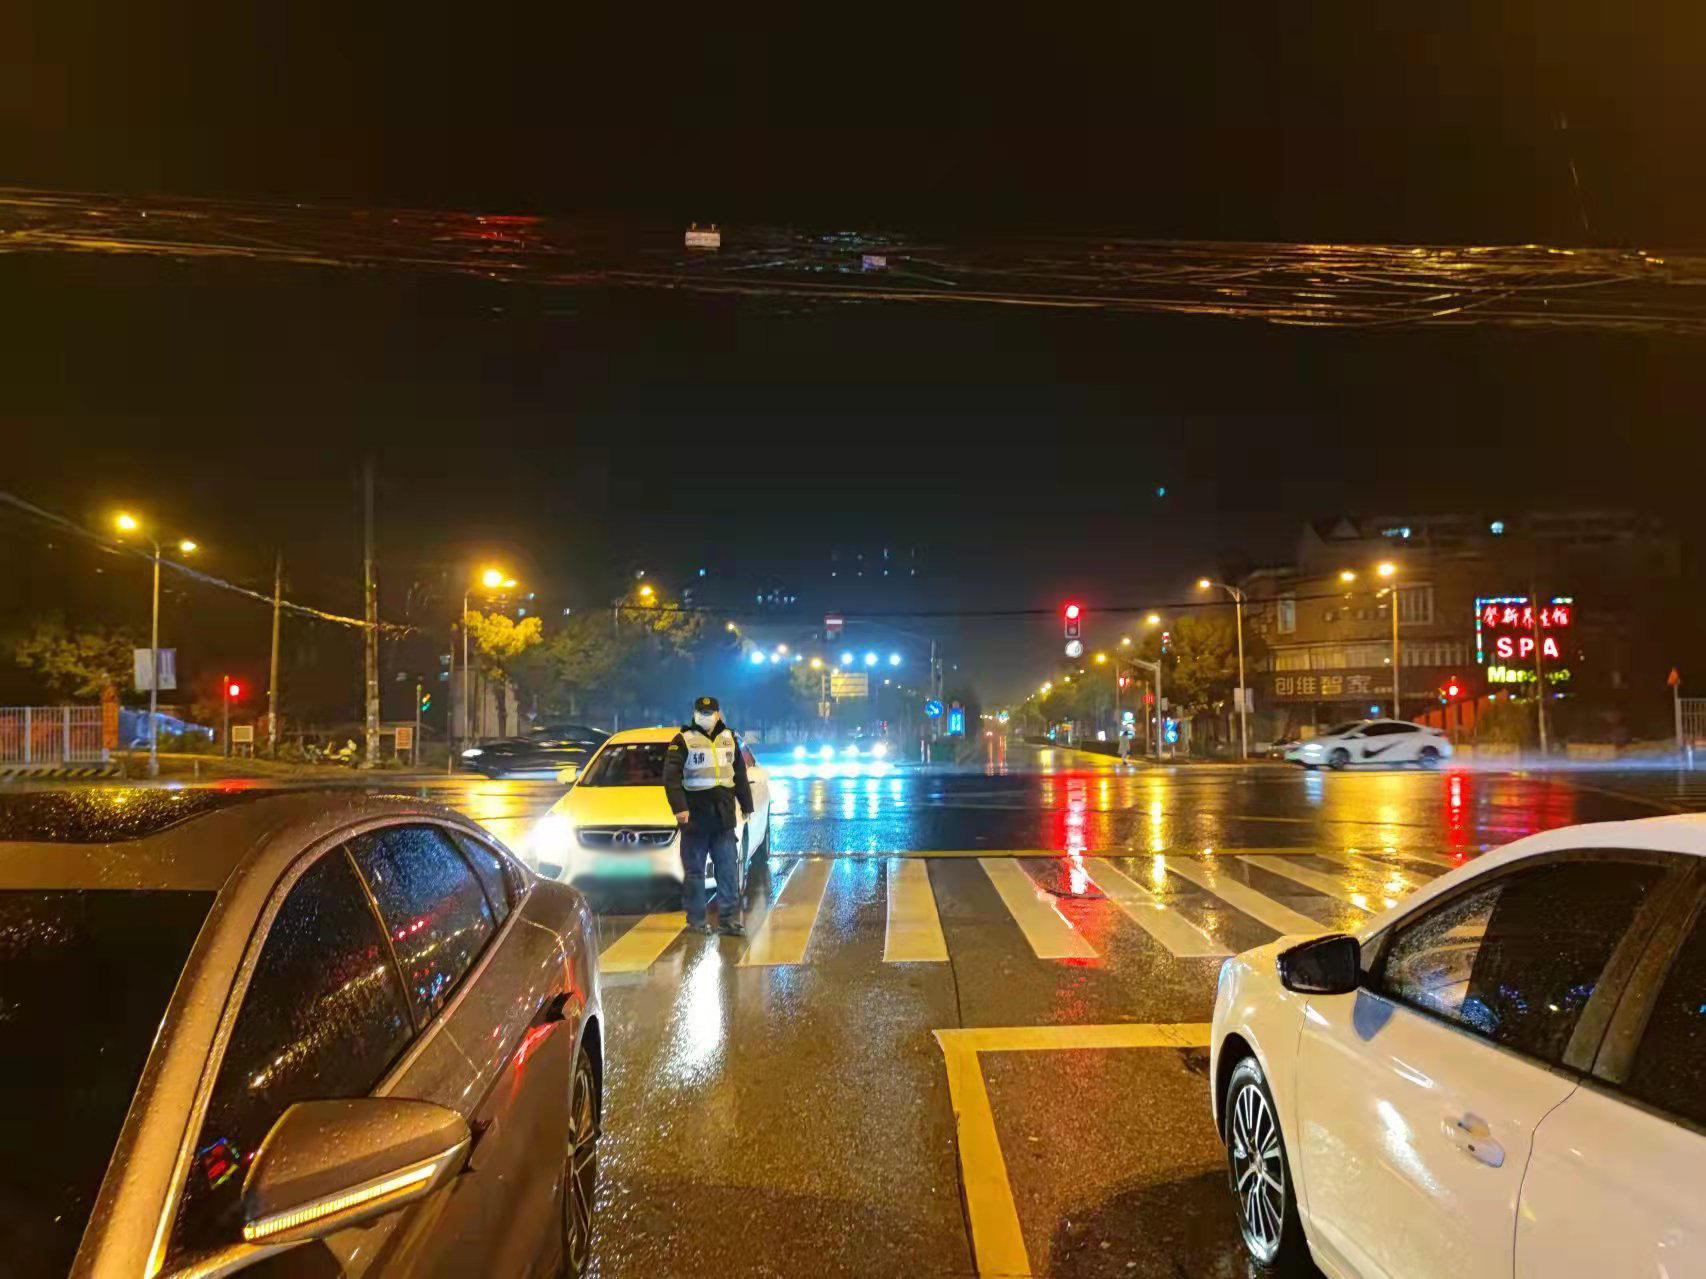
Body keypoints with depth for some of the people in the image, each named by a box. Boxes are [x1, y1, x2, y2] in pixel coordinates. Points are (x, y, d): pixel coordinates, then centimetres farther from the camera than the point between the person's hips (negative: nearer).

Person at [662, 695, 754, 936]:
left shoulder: (729, 739, 13)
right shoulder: (683, 740, -3)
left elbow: (740, 775, 21)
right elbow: (671, 776, -11)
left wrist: (746, 806, 21)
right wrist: (678, 807, -22)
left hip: (723, 817, 4)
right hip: (695, 817, -4)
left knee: (729, 868, 3)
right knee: (694, 870, 3)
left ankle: (728, 919, 7)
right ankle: (696, 919, 12)